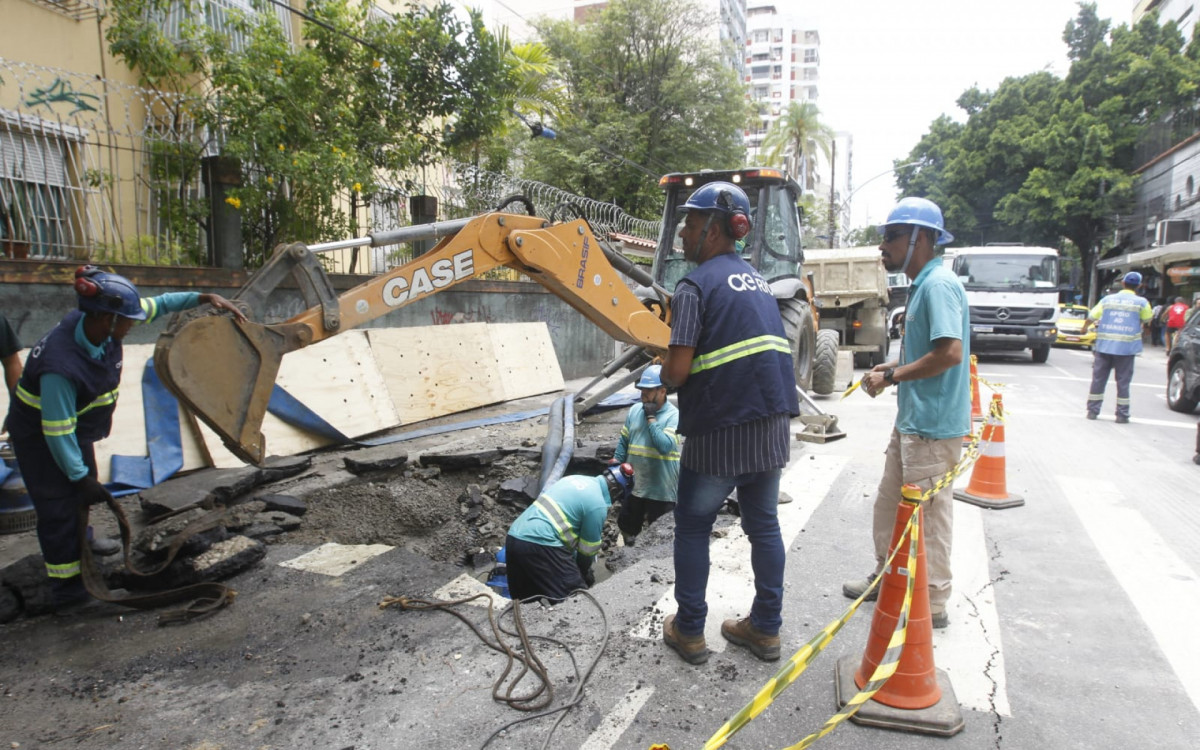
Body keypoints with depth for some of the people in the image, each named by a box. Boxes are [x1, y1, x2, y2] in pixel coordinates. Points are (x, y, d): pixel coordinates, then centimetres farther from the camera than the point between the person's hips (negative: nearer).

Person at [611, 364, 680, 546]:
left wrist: (651, 417, -19)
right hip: (634, 486, 6)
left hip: (661, 490, -6)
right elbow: (623, 442, 11)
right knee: (627, 526, 21)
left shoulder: (674, 415, -13)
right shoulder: (635, 410, 5)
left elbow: (665, 446, -26)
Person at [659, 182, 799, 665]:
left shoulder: (696, 285, -10)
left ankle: (689, 631, 19)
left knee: (693, 526, 10)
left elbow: (678, 371, -18)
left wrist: (664, 375, 5)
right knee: (764, 524, 15)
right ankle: (766, 628, 26)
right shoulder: (757, 280, 14)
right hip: (772, 423, 7)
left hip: (720, 428, -7)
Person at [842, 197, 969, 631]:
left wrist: (893, 377, -18)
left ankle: (932, 606, 15)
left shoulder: (938, 285, -18)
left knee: (928, 514, 1)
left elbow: (950, 353, -27)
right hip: (912, 419, 11)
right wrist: (891, 367, 8)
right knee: (888, 504, 20)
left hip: (933, 425, -11)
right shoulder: (921, 284, 13)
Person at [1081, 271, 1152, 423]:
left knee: (1098, 379, 8)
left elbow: (1091, 317, 7)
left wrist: (1084, 328, 25)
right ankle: (1122, 415, 7)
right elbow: (1148, 319, 14)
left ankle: (1092, 411, 11)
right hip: (1126, 347, -2)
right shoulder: (1141, 302, -1)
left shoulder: (1107, 299, 5)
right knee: (1123, 382, 4)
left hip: (1104, 346, 2)